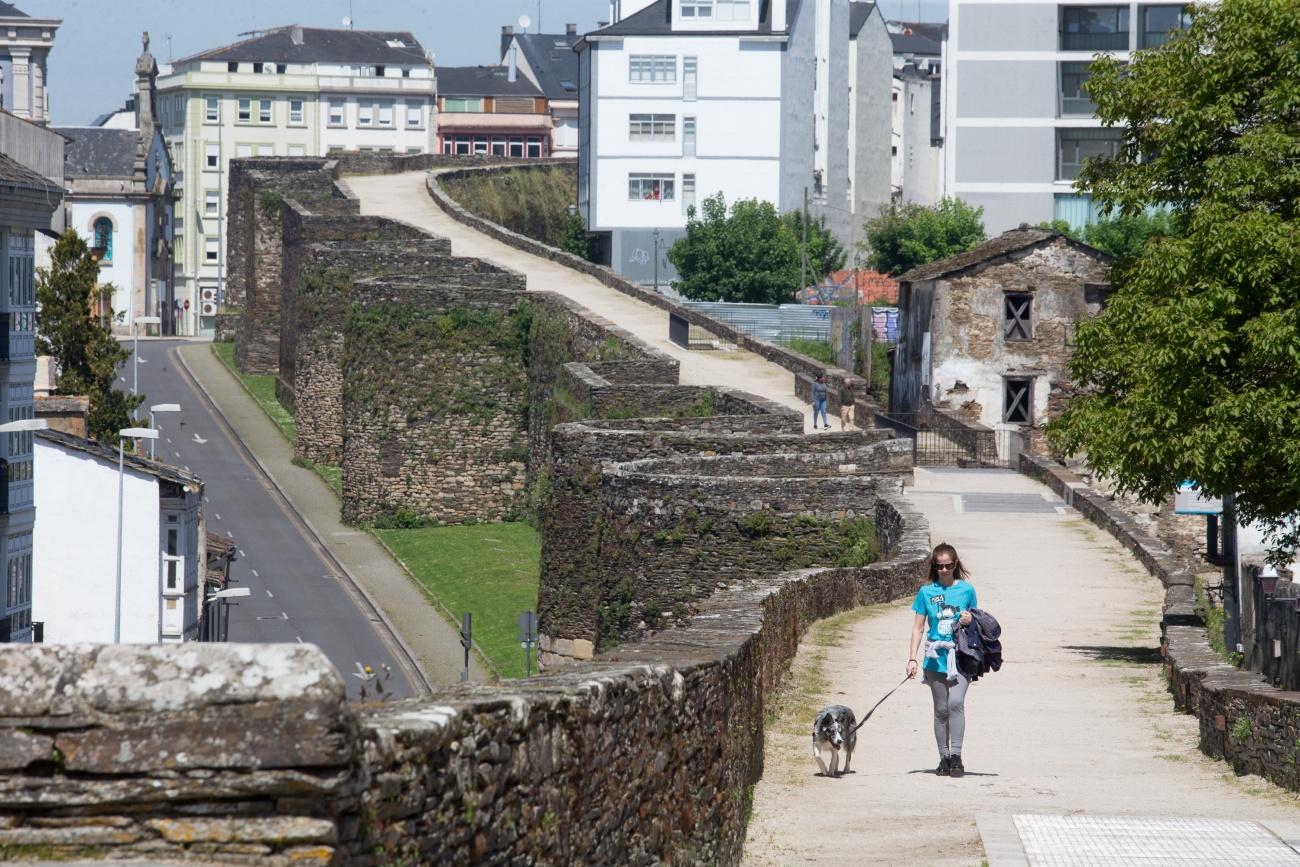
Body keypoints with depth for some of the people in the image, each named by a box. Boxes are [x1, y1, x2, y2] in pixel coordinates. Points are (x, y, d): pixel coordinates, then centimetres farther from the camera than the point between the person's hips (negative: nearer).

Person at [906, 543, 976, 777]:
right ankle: (944, 758, 14)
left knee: (956, 701, -19)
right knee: (941, 709, 6)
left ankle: (956, 755, -17)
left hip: (961, 656, -2)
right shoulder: (926, 592, 5)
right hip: (936, 658, 2)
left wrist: (970, 621, -8)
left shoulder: (966, 590, 5)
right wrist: (912, 659, 0)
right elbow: (918, 628, 7)